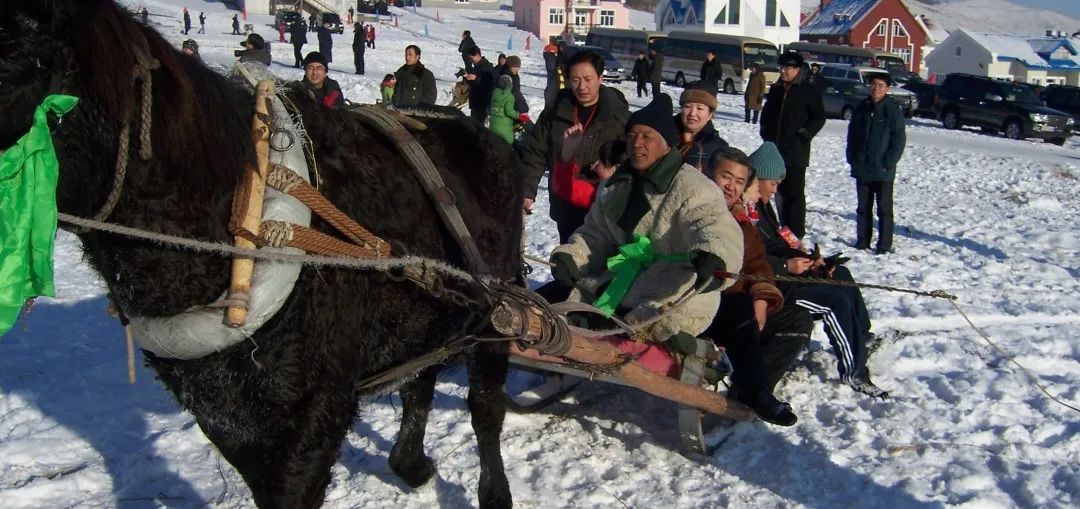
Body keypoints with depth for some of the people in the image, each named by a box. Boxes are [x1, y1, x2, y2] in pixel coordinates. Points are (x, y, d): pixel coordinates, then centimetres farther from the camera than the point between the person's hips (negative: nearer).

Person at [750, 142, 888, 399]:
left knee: (841, 275, 10)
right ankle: (853, 370, -9)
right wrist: (786, 266, -23)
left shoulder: (762, 204, 13)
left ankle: (863, 340, 19)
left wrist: (806, 259, 2)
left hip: (780, 270, 10)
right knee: (835, 300, -17)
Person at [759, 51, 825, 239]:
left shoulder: (808, 92, -5)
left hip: (796, 153, -6)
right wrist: (766, 132, 12)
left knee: (795, 193, -6)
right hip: (775, 150, 6)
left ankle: (796, 231, -4)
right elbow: (766, 113, 25)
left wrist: (803, 136, -11)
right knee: (781, 190, 14)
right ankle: (784, 228, 25)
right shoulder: (775, 90, 13)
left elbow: (819, 117, -5)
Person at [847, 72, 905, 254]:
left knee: (884, 209, 3)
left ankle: (884, 245, 8)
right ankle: (862, 241, 23)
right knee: (863, 207, 13)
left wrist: (888, 163, -14)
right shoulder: (862, 108, 7)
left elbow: (899, 140, -10)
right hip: (862, 169, 5)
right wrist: (852, 158, 6)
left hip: (883, 172, -5)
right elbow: (852, 134, 14)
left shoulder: (893, 110, -8)